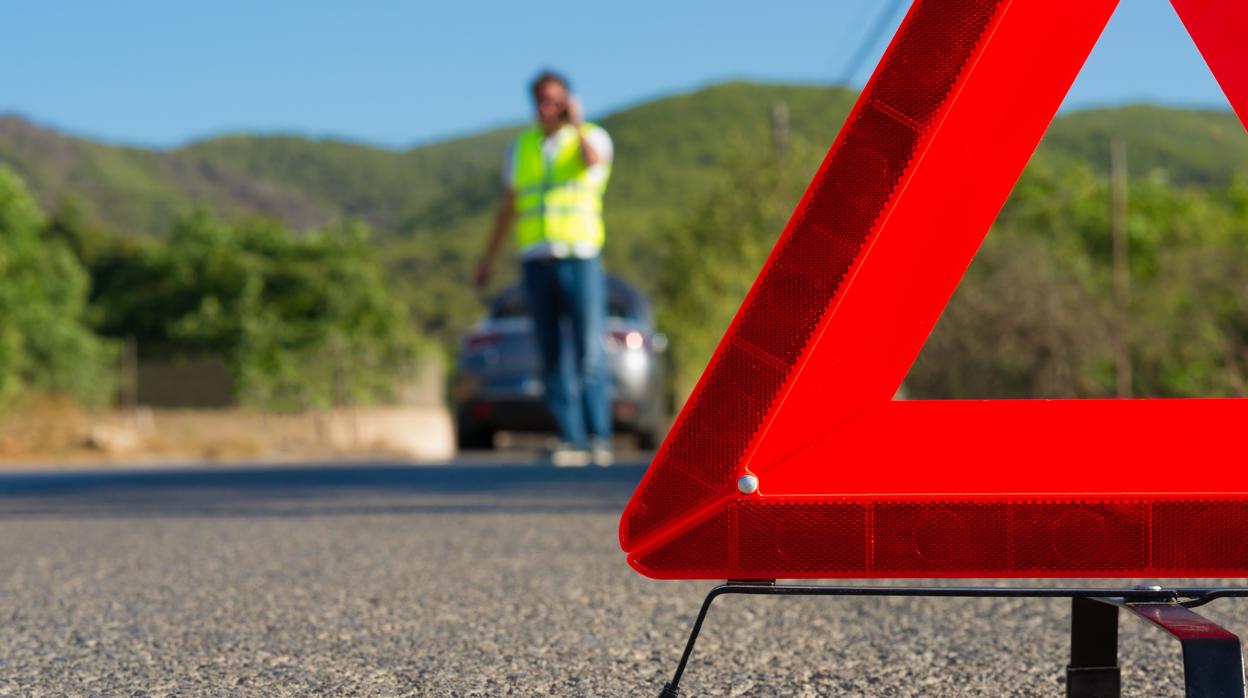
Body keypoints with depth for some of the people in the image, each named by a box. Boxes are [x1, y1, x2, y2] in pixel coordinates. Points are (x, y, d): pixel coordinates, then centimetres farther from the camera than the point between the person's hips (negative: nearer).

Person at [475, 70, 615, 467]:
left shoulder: (593, 137, 4)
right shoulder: (521, 147, 14)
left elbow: (592, 160, -22)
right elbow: (508, 207, 19)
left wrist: (576, 122, -8)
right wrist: (488, 257, 16)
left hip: (581, 259, -3)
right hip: (537, 262, 3)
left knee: (589, 353, -9)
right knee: (554, 358, -2)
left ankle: (599, 439, -3)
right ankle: (572, 442, -1)